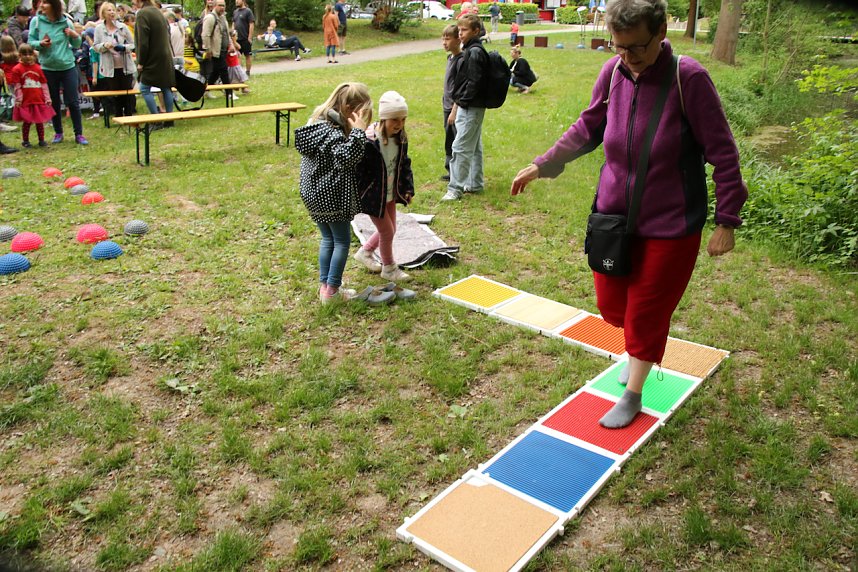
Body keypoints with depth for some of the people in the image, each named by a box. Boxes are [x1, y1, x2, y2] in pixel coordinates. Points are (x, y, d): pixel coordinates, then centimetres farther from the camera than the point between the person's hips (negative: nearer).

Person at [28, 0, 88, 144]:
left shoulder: (66, 22, -3)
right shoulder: (36, 21, -3)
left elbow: (76, 45, 5)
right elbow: (30, 42, 0)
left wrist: (76, 36, -15)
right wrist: (40, 43, -20)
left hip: (68, 67, -1)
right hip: (48, 69, 1)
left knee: (73, 102, 1)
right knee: (53, 103, 10)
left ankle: (79, 134, 9)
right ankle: (58, 133, 23)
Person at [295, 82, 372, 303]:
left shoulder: (318, 121, 7)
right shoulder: (331, 131, -23)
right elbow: (347, 157, -34)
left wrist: (356, 132, 6)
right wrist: (358, 132, -32)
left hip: (314, 192, 9)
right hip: (331, 196, -9)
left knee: (328, 238, 19)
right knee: (342, 241, 4)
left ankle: (324, 285, 26)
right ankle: (332, 290, 10)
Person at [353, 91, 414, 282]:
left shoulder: (400, 138, -4)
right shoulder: (368, 141, -27)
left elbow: (404, 164, 11)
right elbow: (358, 170, -20)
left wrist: (408, 188, 9)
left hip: (391, 194, 7)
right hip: (373, 197, -7)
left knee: (389, 230, 18)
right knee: (387, 232, 3)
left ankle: (365, 252, 42)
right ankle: (389, 268, 26)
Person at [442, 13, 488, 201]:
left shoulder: (475, 52, -16)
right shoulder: (470, 50, 14)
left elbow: (474, 81, -21)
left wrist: (462, 101, -15)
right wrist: (459, 100, 12)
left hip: (471, 107, -10)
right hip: (473, 106, 10)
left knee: (460, 147, -8)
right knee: (474, 146, 15)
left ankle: (455, 188, -5)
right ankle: (475, 184, 24)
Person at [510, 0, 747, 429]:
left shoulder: (689, 79, -20)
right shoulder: (613, 72, -8)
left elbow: (722, 153, -14)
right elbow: (588, 129, 8)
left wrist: (726, 220, -13)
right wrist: (542, 165, 8)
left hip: (670, 224, -4)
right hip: (614, 215, 4)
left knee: (646, 313, 9)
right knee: (611, 304, 15)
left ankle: (632, 397, 31)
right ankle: (639, 353, 50)